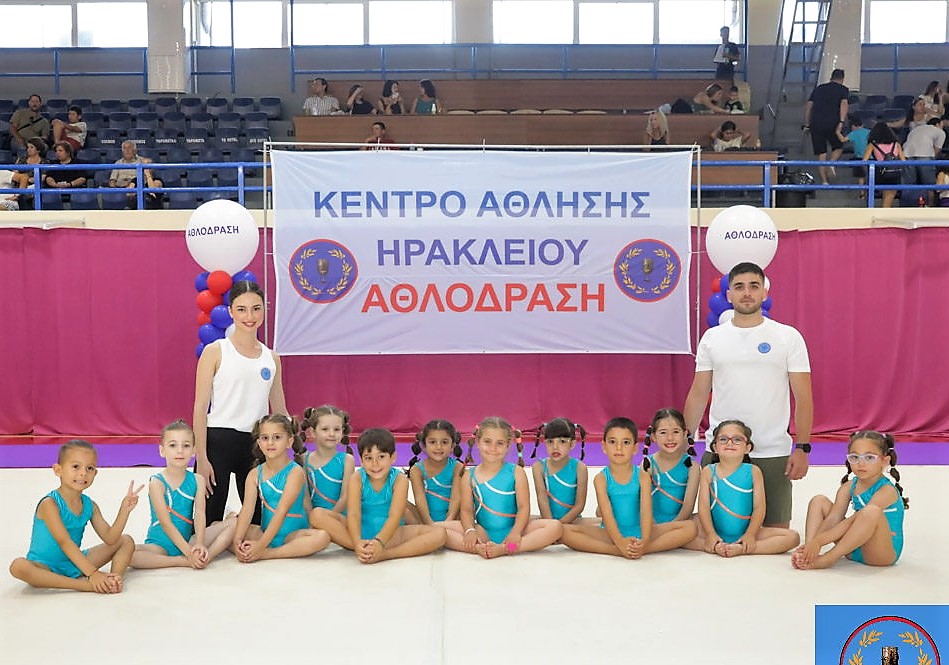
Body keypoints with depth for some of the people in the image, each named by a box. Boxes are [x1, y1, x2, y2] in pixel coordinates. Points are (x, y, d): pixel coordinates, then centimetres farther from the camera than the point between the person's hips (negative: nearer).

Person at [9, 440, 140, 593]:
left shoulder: (90, 506, 2)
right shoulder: (49, 504, -18)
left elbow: (110, 538, -2)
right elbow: (64, 542, -25)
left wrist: (125, 508, -15)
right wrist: (92, 573, -32)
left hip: (76, 563, 6)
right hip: (45, 567, -6)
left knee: (126, 541, 3)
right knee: (18, 566, -39)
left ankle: (115, 579, -25)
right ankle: (84, 585, -38)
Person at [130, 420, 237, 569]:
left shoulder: (197, 480, 3)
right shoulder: (157, 483, -10)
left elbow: (199, 514, -9)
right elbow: (166, 523, -17)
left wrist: (199, 544, -28)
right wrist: (189, 552, -24)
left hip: (188, 540, 4)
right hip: (160, 545, -4)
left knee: (234, 522, -9)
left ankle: (202, 558, -25)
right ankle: (181, 561, -25)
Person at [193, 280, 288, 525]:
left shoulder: (271, 358, 11)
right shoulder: (215, 352, -2)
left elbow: (280, 411, 16)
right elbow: (200, 409, -6)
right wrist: (201, 459, -11)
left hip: (257, 444, 4)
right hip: (218, 441, -4)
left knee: (258, 519, 10)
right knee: (209, 520, 1)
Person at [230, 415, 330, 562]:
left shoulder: (295, 472, -11)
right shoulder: (254, 475, 2)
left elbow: (282, 511, -19)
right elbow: (247, 510, -9)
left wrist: (261, 545, -27)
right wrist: (237, 541, -26)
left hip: (293, 534, -3)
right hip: (265, 532, 3)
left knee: (322, 537, -33)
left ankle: (264, 554, -28)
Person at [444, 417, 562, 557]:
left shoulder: (516, 473, 2)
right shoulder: (470, 476, 5)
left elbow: (524, 507, -5)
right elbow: (466, 510, 1)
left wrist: (516, 532, -21)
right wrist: (470, 531, -20)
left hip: (512, 531, 0)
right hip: (483, 533, 0)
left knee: (556, 526, -25)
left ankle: (504, 549, -32)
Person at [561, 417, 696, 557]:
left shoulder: (642, 476, 0)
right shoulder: (601, 479, -3)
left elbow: (646, 510, -13)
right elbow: (606, 512, -16)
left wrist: (644, 541, -34)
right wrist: (620, 541, -35)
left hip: (639, 532, 1)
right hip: (611, 534, -1)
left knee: (690, 527, -18)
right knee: (566, 531, -26)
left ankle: (641, 549, -31)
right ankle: (617, 551, -33)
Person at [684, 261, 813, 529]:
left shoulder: (788, 337, 2)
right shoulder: (712, 338, 7)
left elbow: (803, 397, 0)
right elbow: (698, 395, 9)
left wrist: (802, 448, -8)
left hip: (773, 454, -1)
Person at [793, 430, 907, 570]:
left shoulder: (887, 490, -16)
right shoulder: (849, 487, 5)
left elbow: (853, 521, -26)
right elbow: (832, 519, -5)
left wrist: (819, 540, -31)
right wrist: (811, 544, -22)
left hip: (884, 553, -7)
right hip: (855, 549, 7)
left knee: (872, 512, -36)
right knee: (819, 501, 4)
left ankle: (827, 559, -31)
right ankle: (809, 553, -16)